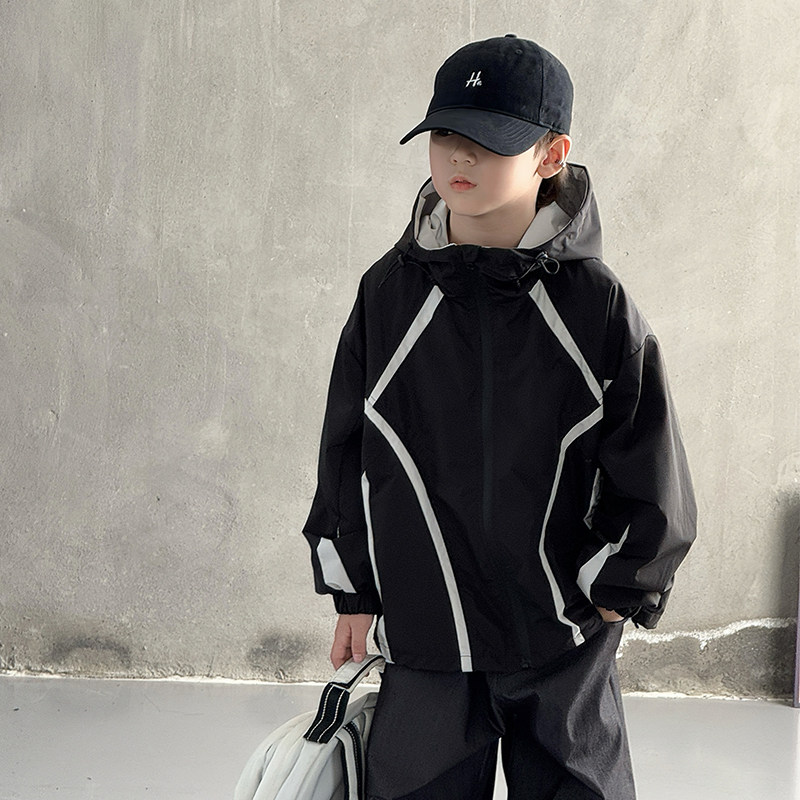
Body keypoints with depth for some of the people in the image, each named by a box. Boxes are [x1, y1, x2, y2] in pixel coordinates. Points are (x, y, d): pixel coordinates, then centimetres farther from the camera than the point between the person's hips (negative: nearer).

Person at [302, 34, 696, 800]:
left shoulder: (597, 305, -7)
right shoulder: (389, 290, -2)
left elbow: (654, 478, -1)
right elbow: (346, 447, 6)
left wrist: (607, 591, -1)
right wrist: (355, 593, 7)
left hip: (565, 646, -1)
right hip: (422, 631, 1)